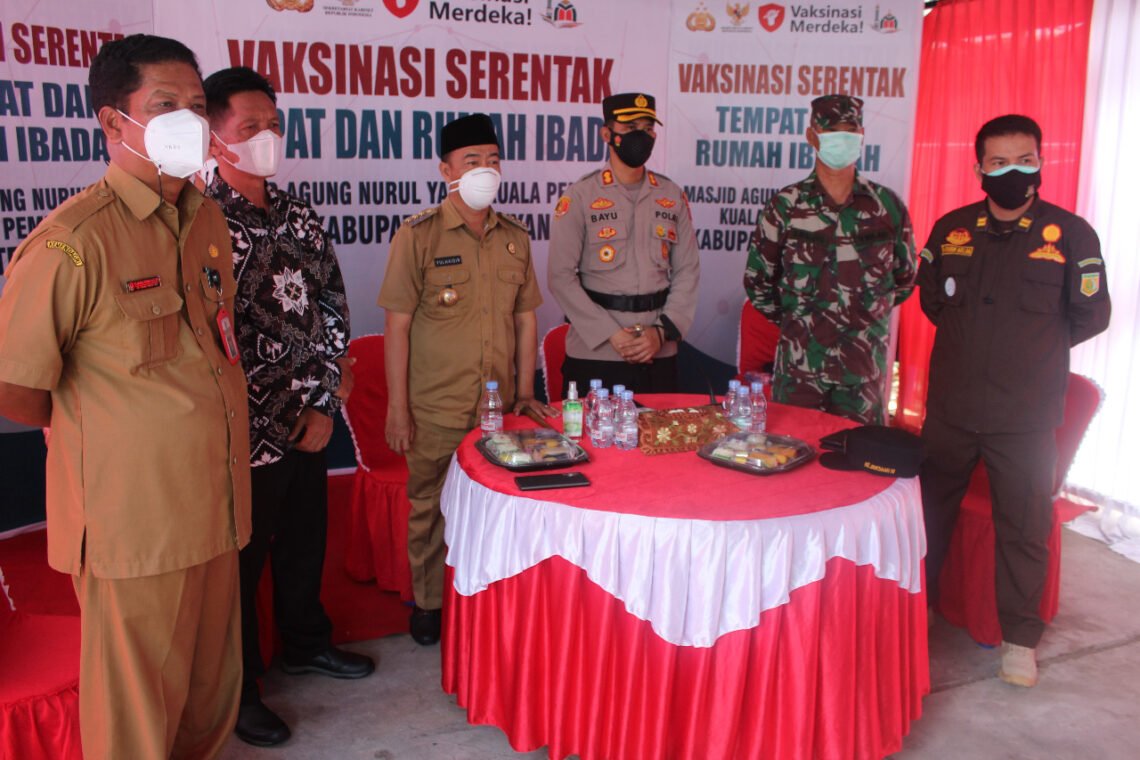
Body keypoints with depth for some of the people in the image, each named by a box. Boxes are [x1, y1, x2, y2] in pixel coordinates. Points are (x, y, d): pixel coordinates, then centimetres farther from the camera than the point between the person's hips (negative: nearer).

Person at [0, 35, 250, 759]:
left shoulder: (209, 220, 7)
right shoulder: (74, 240, -17)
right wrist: (92, 431, 1)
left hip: (214, 504, 7)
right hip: (134, 521, -6)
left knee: (212, 689, 21)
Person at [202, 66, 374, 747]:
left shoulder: (299, 215, 7)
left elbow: (332, 302, 8)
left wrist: (323, 399, -1)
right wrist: (286, 424, -14)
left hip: (310, 420, 7)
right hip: (247, 430, -6)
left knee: (305, 538, 22)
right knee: (241, 557, 9)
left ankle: (306, 642, 45)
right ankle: (235, 688, 29)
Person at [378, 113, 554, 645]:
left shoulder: (514, 237, 6)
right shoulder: (419, 235, -7)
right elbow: (397, 323, -8)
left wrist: (525, 391, 9)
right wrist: (397, 408, -10)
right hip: (435, 410, -3)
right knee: (430, 508, 10)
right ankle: (429, 603, 30)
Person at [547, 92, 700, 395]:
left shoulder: (673, 196, 9)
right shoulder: (579, 197, -2)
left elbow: (687, 272, 7)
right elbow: (560, 276, -6)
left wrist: (662, 331, -6)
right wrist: (611, 334, -12)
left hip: (659, 356, 3)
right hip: (594, 354, -3)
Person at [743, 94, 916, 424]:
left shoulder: (887, 206, 2)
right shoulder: (785, 206, -2)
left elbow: (905, 278, 15)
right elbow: (756, 279, 6)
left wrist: (871, 315, 12)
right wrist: (791, 321, 8)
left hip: (865, 369, 1)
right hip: (799, 364, -1)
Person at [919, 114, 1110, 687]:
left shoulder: (1071, 234, -6)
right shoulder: (951, 229, 2)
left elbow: (1091, 316, 0)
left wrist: (1036, 349, 4)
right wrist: (976, 342, 10)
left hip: (1026, 414, -2)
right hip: (950, 405, 3)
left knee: (1023, 527, 8)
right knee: (931, 511, 15)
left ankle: (1019, 637, 25)